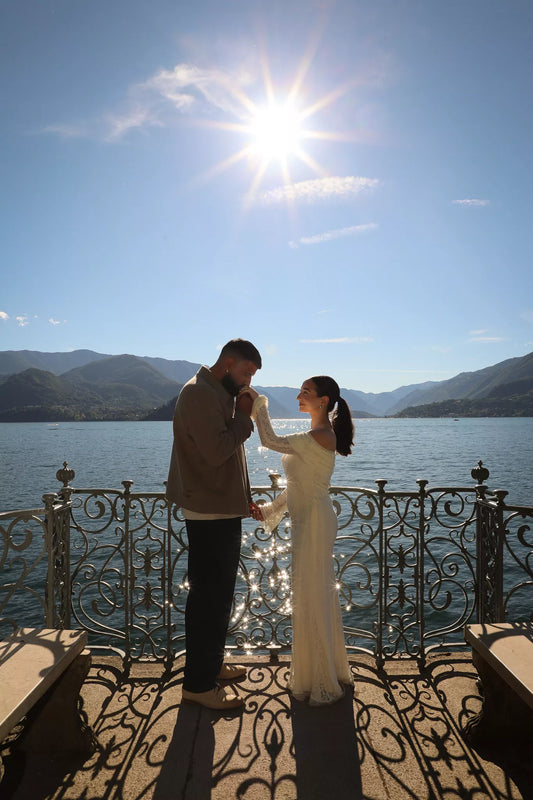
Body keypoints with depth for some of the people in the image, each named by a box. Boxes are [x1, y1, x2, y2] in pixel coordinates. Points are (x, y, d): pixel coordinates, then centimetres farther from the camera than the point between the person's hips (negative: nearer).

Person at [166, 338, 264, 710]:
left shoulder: (219, 395, 16)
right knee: (209, 597, -1)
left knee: (217, 595, 19)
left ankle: (212, 664, 35)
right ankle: (199, 684, 13)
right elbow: (217, 450, -26)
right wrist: (244, 415, -15)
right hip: (209, 515, -11)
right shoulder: (199, 393, -16)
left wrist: (245, 498, 19)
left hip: (223, 511, 11)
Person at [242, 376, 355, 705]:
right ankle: (332, 670, 37)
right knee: (319, 596, 19)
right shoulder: (319, 434, 11)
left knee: (312, 598, 1)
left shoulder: (320, 436, -20)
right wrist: (273, 508, 15)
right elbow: (301, 481, 15)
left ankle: (323, 684, 18)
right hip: (308, 518, 10)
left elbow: (270, 440, -22)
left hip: (315, 521, -10)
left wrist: (259, 402, -11)